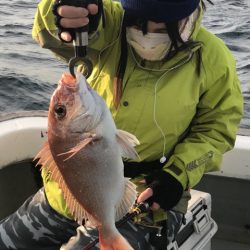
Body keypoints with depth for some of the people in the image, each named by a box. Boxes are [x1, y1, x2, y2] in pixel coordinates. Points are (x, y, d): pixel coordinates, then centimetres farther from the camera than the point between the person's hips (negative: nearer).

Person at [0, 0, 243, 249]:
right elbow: (54, 32, -31)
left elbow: (217, 128, -1)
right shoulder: (111, 23, -11)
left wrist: (180, 175, -17)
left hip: (141, 204, -3)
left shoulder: (213, 60, -11)